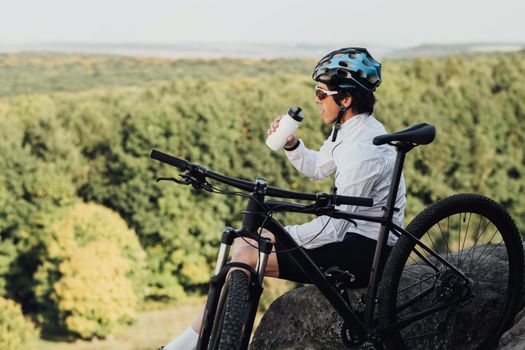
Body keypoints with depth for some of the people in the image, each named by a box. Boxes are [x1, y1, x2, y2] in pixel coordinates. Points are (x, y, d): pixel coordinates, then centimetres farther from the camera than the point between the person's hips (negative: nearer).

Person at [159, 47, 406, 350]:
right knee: (246, 240, 4)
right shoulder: (350, 129, 7)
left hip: (363, 253, -10)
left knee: (247, 256, -17)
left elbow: (333, 228, -26)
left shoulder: (364, 149, -25)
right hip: (352, 232, 10)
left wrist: (276, 237, -20)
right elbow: (317, 168, 23)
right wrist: (291, 144, 3)